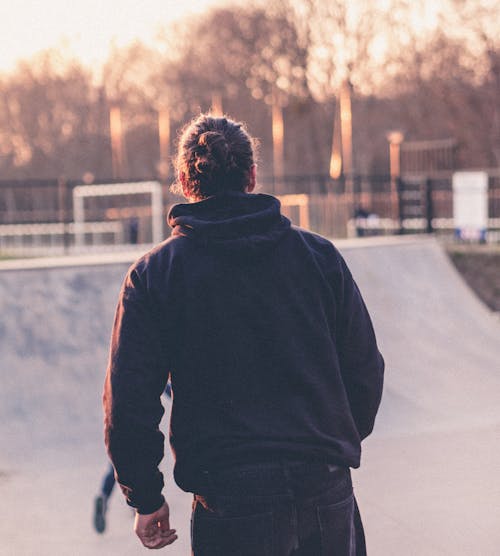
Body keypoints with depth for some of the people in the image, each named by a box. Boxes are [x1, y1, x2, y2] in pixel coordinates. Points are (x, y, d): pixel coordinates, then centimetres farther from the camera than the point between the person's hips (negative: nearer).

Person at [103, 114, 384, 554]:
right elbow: (365, 372, 5)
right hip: (327, 496, 2)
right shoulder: (320, 255, 3)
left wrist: (146, 498, 6)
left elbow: (128, 400, -5)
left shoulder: (153, 274, -2)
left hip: (229, 504, -2)